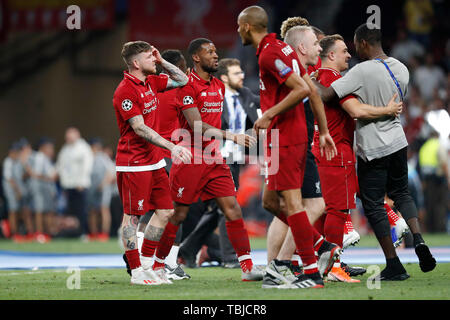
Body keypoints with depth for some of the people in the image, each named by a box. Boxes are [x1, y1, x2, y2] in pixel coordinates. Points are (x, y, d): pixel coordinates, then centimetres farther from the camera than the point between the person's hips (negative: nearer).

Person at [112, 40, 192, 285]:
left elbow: (182, 81, 21)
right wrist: (171, 147, -26)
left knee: (165, 211, 8)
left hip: (154, 161, 9)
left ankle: (147, 264, 17)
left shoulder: (151, 82, 10)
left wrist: (162, 61, 7)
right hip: (133, 163, -9)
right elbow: (140, 129, -21)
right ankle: (137, 272, 2)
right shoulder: (125, 91, -16)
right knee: (132, 216, -2)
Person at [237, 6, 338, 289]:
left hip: (284, 138, -10)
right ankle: (323, 246, 14)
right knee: (271, 201, 15)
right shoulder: (282, 48, 17)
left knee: (291, 201, -9)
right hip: (294, 135, 10)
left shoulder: (269, 53, -13)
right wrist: (324, 131, 17)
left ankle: (312, 272, -9)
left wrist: (270, 114, -16)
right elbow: (313, 92, 16)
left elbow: (302, 89, -23)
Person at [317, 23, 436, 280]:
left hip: (372, 149, -6)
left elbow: (325, 95, -21)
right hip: (398, 142, 6)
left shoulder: (362, 71, -19)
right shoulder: (402, 70, 2)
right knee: (401, 193, 23)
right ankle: (418, 239, -1)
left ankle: (394, 265, 2)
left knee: (374, 205, 4)